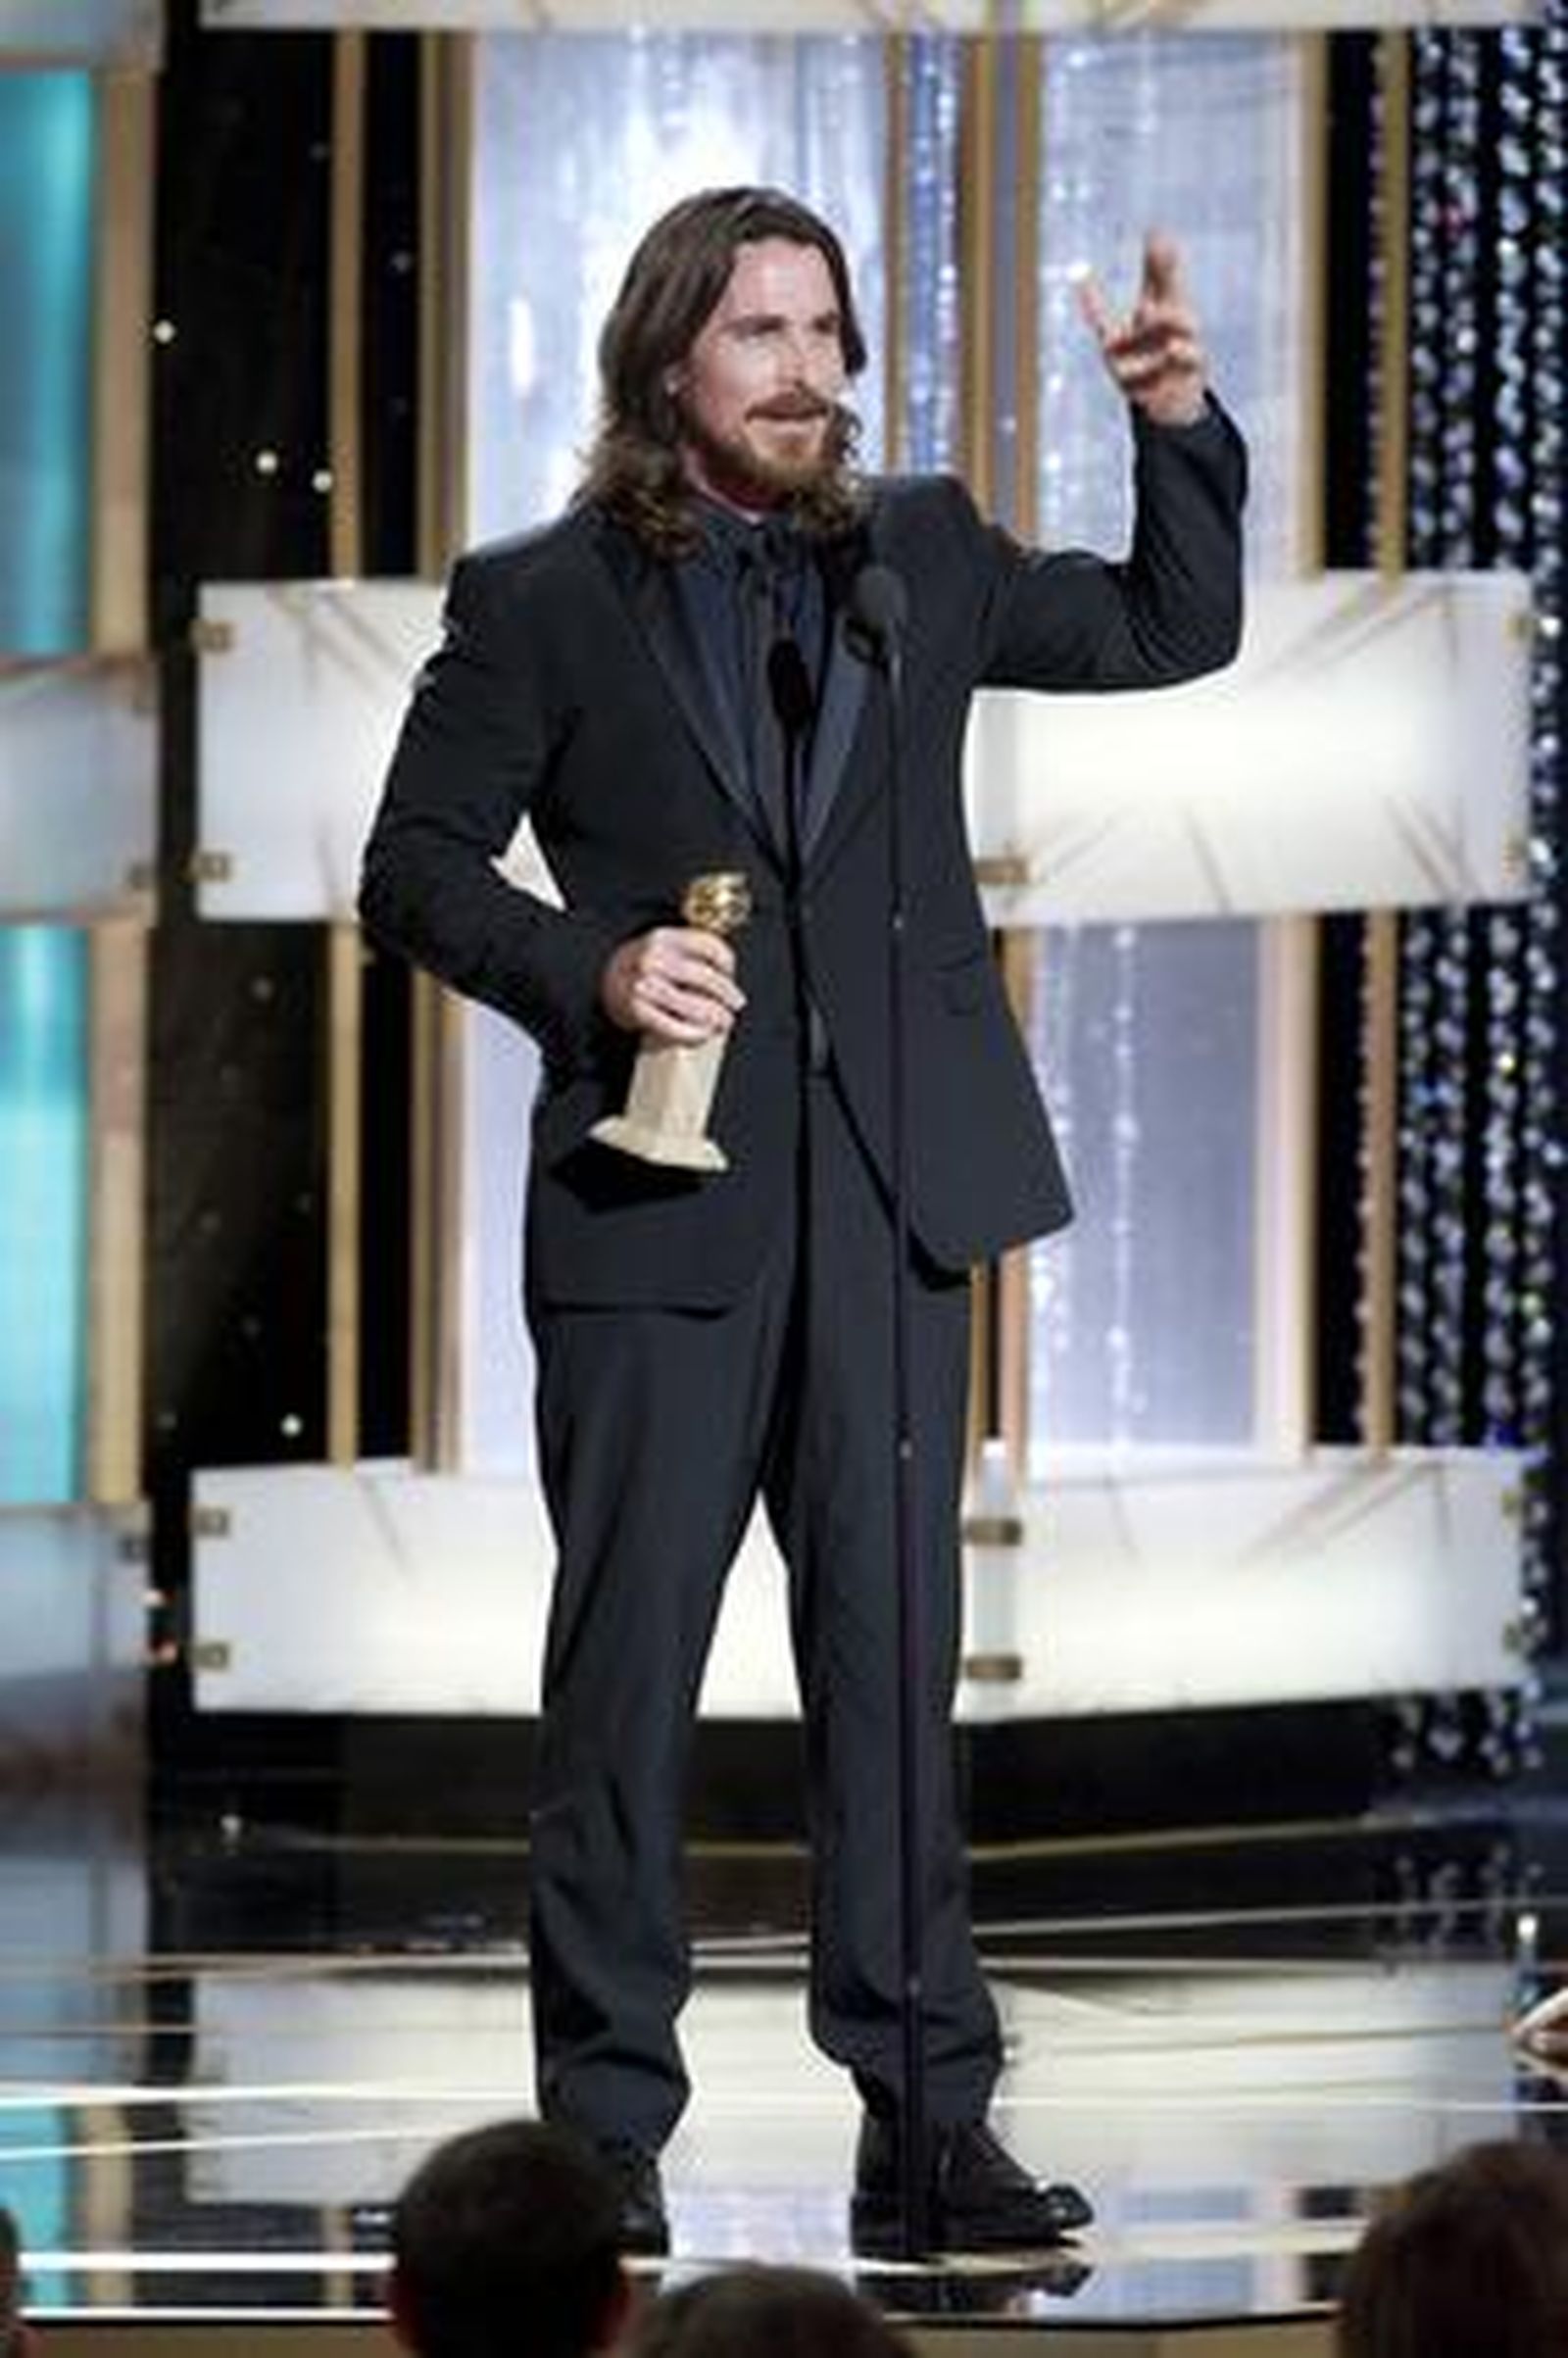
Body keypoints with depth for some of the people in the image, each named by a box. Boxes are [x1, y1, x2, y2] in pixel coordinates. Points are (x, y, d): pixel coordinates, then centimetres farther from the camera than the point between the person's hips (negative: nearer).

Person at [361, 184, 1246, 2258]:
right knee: (629, 1663, 0)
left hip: (889, 1188, 3)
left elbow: (1175, 630, 16)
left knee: (893, 1654, 3)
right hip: (658, 1201, -3)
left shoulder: (921, 555, 12)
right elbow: (415, 864, 4)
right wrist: (588, 971, -13)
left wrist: (1181, 426, 0)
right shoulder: (542, 602, 3)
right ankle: (606, 2125, 5)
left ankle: (926, 2122, 5)